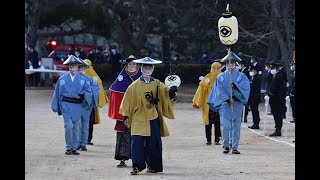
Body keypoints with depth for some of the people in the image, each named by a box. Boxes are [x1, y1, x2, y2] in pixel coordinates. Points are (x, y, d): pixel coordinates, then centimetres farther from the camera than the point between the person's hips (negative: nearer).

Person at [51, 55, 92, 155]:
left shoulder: (82, 79, 8)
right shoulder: (63, 78, 4)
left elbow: (88, 92, 8)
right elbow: (57, 92, 9)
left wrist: (81, 95, -11)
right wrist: (55, 106, 7)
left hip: (78, 105, 2)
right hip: (66, 104, -2)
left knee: (76, 127, 5)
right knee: (68, 126, -12)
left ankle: (74, 147, 14)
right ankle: (68, 148, -2)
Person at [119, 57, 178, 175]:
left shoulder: (157, 84, 6)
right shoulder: (135, 85, 1)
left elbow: (166, 92, -6)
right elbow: (128, 101, 4)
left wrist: (171, 91, -28)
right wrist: (126, 116, 0)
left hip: (153, 119, 2)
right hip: (138, 119, -2)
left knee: (154, 143, 4)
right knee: (137, 142, -14)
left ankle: (153, 166, 17)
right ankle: (136, 166, -12)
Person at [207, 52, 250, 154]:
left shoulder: (241, 76, 10)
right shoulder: (221, 77, 10)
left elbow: (246, 87, -5)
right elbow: (219, 90, 0)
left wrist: (234, 85, -17)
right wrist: (228, 99, -11)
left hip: (237, 104, 1)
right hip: (224, 104, -1)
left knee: (236, 127, 0)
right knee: (225, 126, -11)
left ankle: (235, 147, 4)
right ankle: (226, 145, 3)